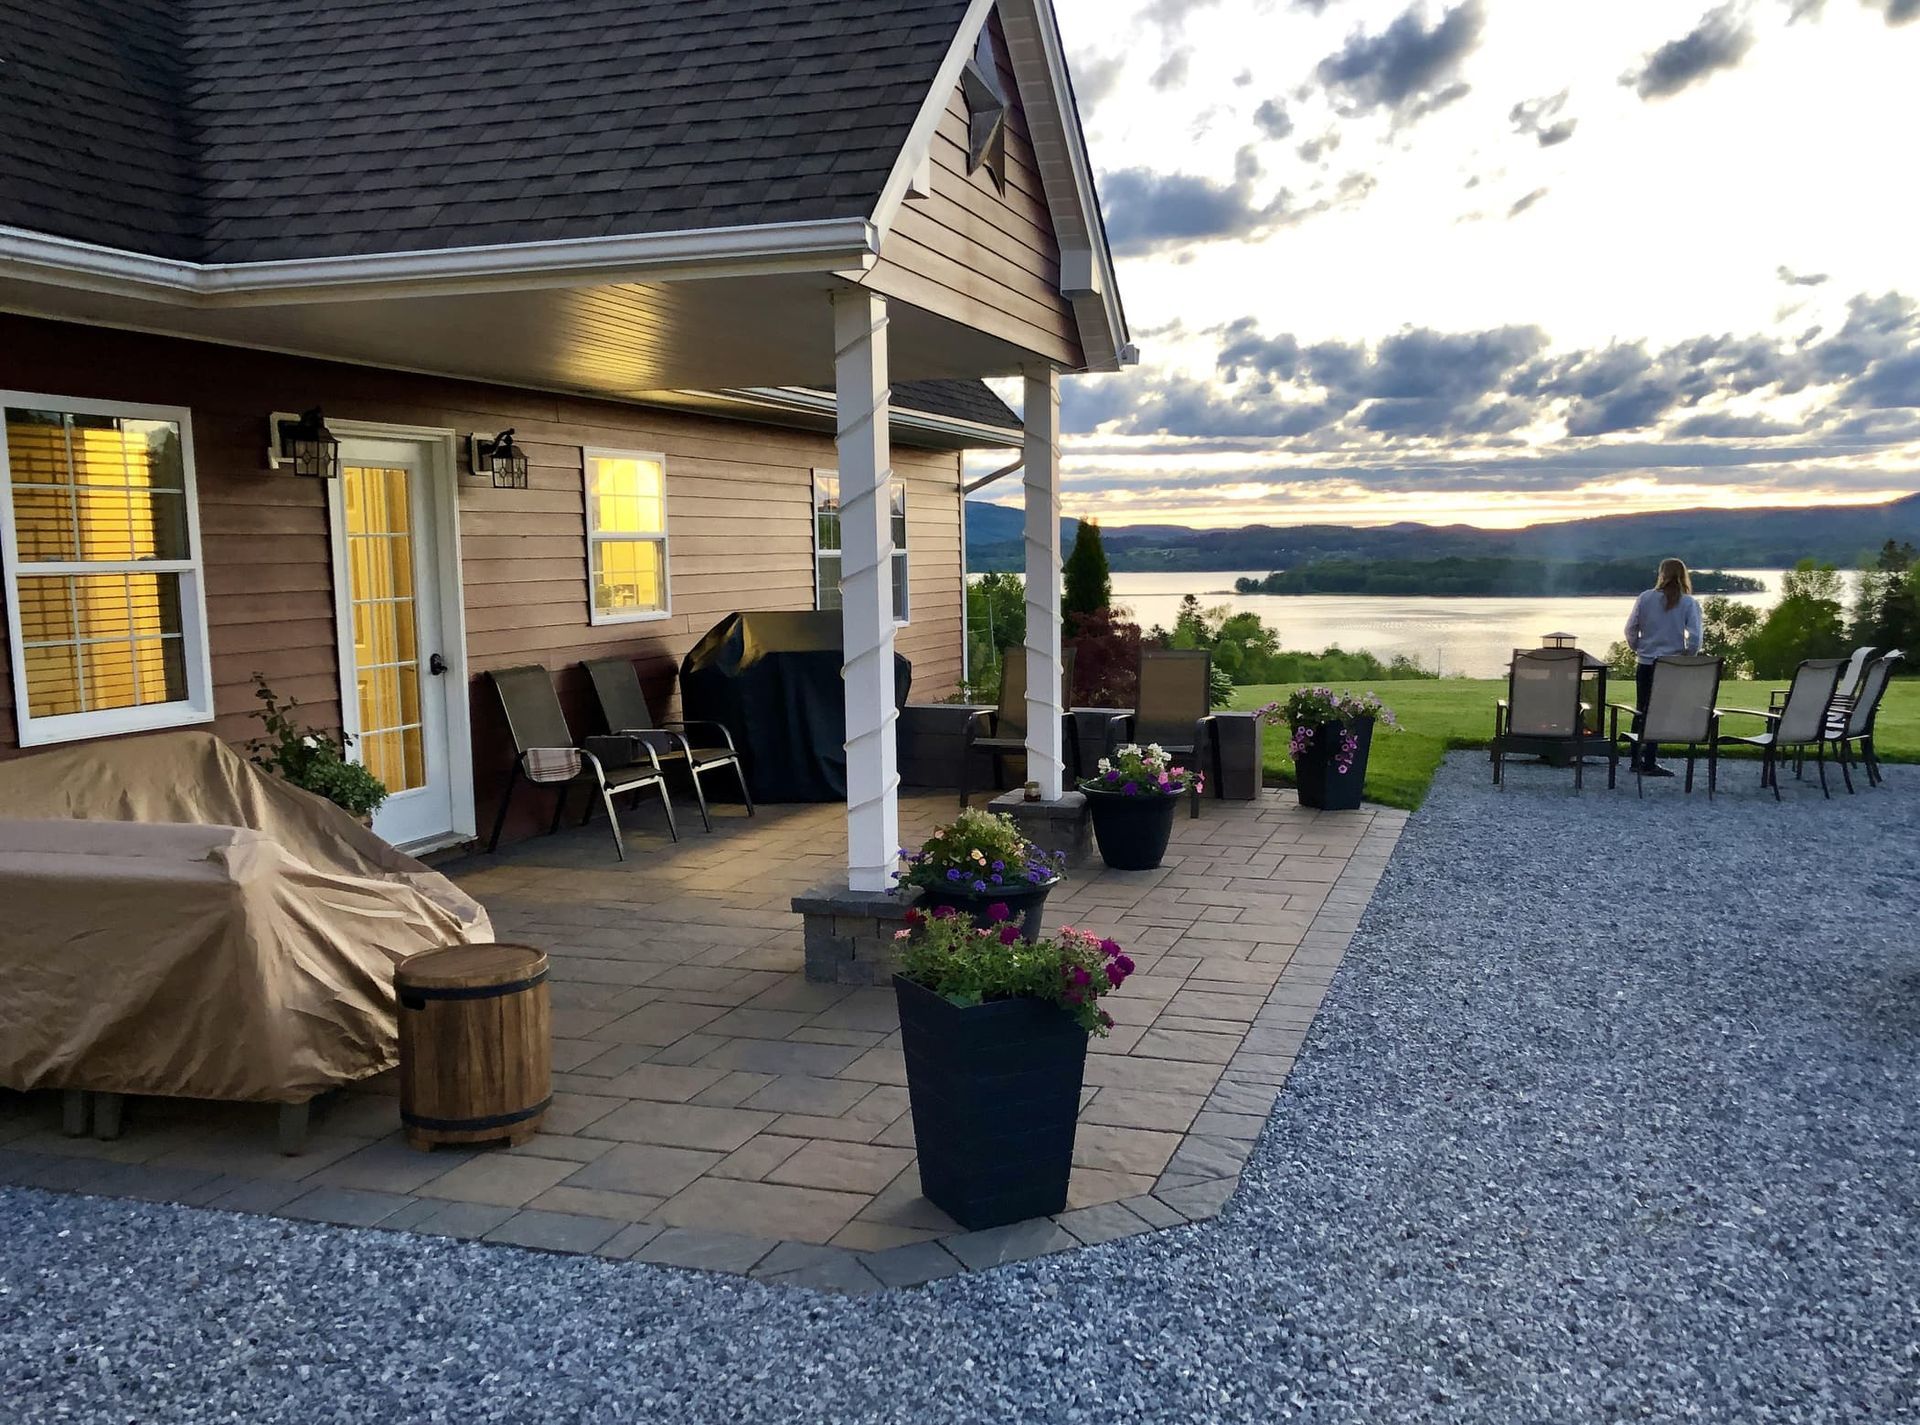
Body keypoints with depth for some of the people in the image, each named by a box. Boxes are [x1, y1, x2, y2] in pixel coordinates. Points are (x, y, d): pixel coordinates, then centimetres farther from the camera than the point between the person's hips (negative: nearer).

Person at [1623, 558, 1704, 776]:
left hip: (1645, 663, 2)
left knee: (1641, 711, 13)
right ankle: (1649, 762, 2)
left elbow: (1630, 629, -1)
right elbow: (1695, 637, -12)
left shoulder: (1645, 598, -1)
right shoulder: (1689, 603, -5)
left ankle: (1636, 759, 18)